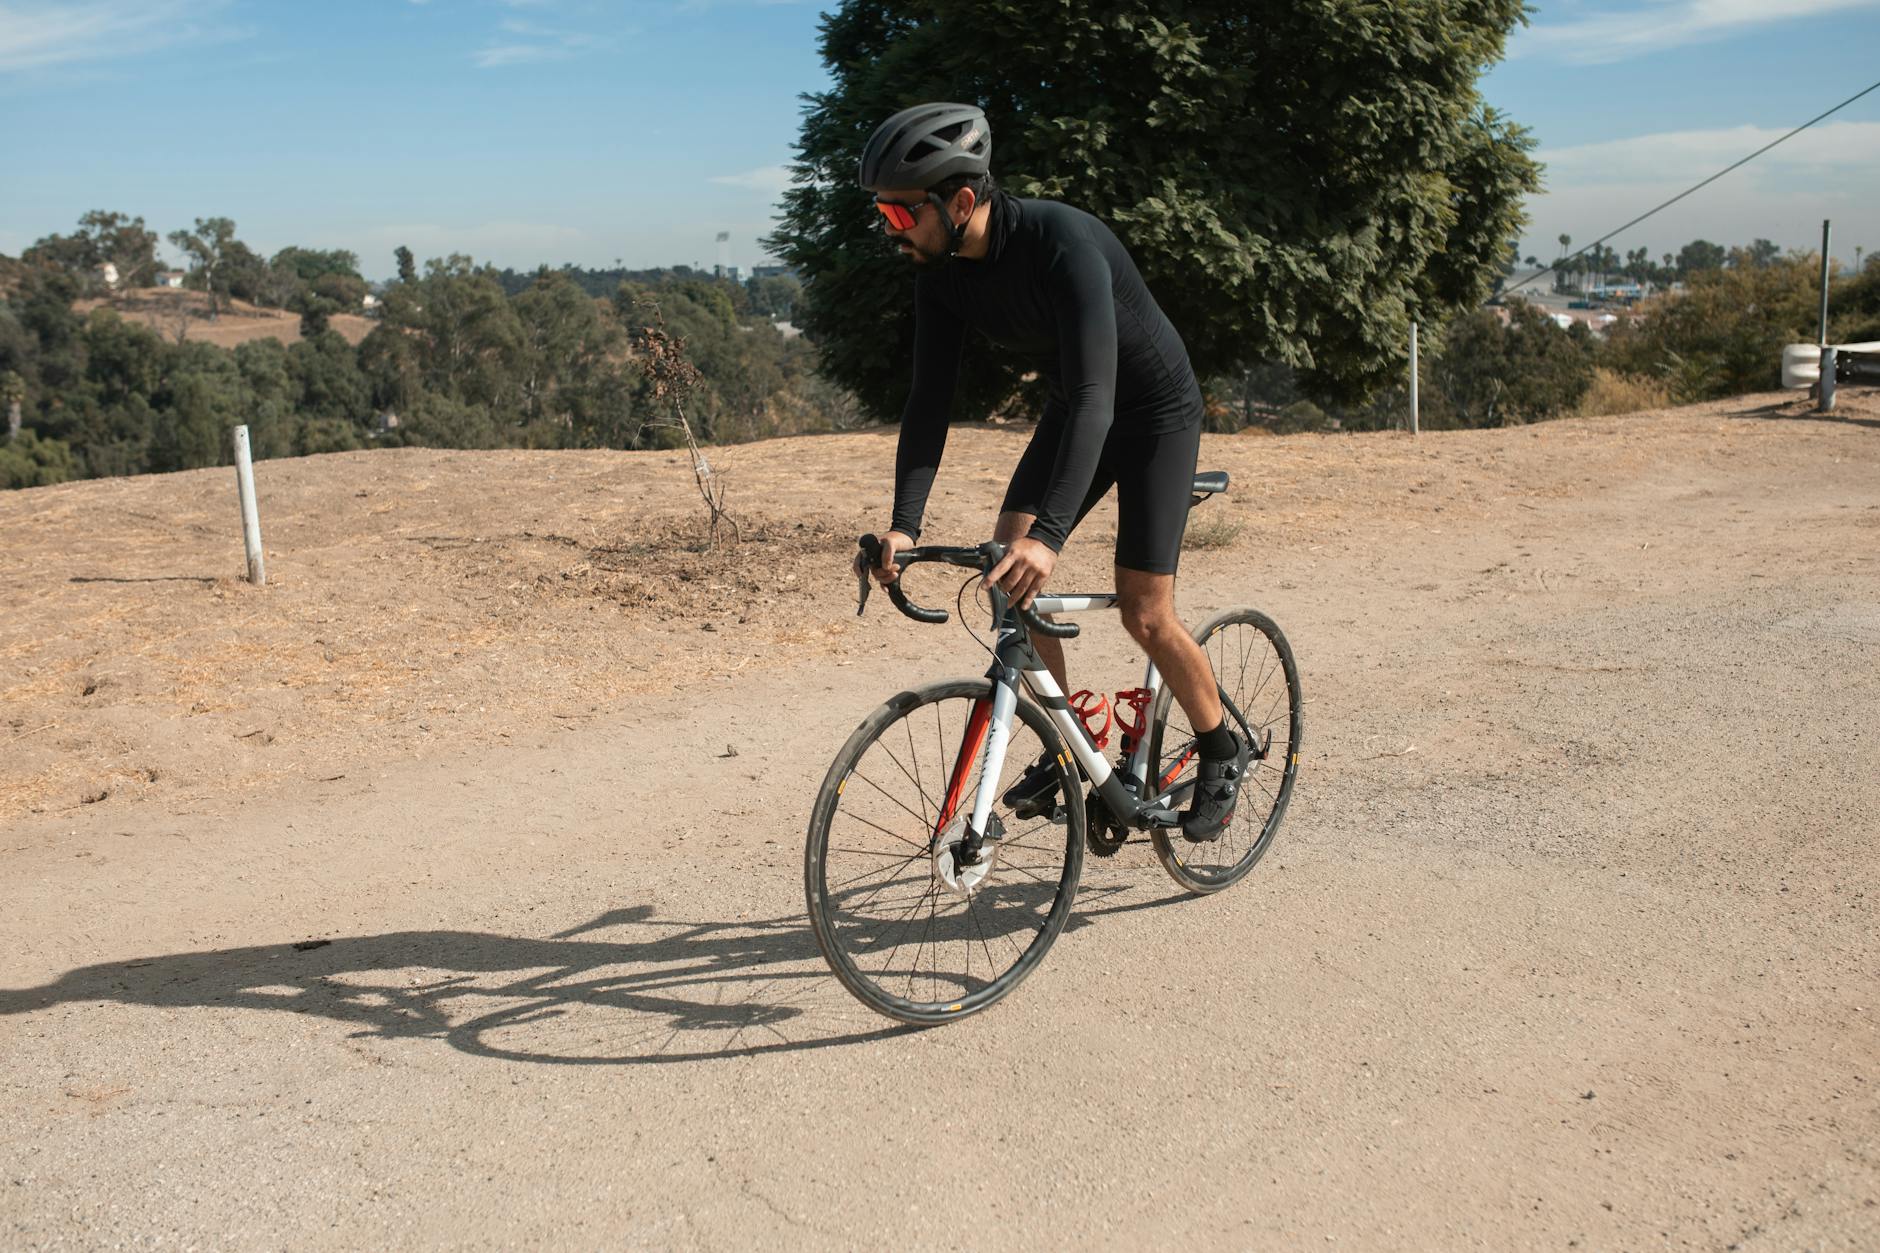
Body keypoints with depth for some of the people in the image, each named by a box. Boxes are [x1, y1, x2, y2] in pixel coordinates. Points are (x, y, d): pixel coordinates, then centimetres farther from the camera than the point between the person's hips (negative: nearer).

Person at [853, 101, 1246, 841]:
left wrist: (1049, 534, -53)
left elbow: (1094, 394, -43)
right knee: (1006, 575, -8)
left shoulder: (1063, 243, -35)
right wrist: (904, 524, -28)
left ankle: (1222, 755, 16)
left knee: (1144, 614, -9)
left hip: (1155, 411, -6)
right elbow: (930, 399, -15)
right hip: (1074, 409, 6)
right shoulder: (942, 273, -14)